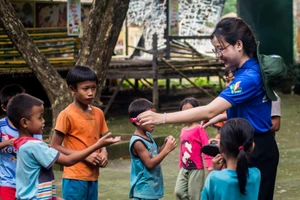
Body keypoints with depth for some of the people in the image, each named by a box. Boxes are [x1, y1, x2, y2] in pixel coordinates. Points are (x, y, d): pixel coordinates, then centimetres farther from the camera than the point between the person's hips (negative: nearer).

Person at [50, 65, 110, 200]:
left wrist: (103, 153, -3)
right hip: (74, 178, -7)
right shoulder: (67, 115, -10)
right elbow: (55, 146, -10)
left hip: (93, 177, 7)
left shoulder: (98, 113, 9)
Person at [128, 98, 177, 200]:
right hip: (144, 190, -10)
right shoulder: (137, 142, -20)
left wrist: (165, 145, 1)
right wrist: (167, 149, -21)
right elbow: (149, 163, -21)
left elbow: (155, 154, 19)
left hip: (153, 188, 10)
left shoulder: (148, 135, 8)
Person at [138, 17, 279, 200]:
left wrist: (162, 118, -37)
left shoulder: (248, 77, -25)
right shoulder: (247, 71, 7)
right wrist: (223, 117, 10)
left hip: (257, 151, -10)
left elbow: (209, 111, -34)